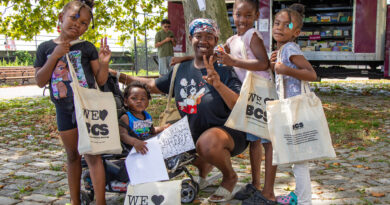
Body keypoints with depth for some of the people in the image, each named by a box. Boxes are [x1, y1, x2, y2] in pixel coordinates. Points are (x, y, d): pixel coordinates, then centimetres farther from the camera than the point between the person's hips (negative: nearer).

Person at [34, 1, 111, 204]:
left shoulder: (87, 48, -2)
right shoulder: (46, 48, 3)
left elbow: (101, 80, -1)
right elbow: (40, 81, -5)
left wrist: (104, 63, -20)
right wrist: (55, 55, -15)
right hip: (64, 110, 3)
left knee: (92, 155, -7)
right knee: (72, 156, 16)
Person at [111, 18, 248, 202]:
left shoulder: (224, 71, -10)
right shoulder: (182, 70, 7)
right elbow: (152, 85, 19)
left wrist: (219, 85, -36)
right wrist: (117, 75, 14)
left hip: (228, 131, -6)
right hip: (193, 134, 7)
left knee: (208, 142, -37)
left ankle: (230, 177, -3)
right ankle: (204, 164, 22)